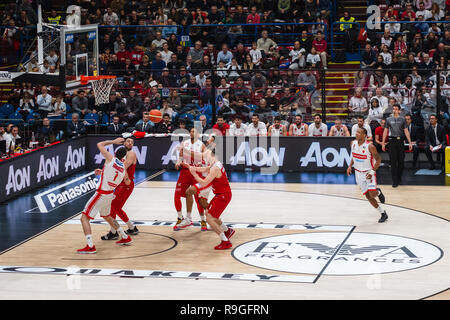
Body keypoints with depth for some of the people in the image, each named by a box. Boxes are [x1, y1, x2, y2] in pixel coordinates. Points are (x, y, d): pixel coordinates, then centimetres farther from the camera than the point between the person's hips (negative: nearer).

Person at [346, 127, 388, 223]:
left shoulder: (370, 146, -20)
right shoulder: (353, 143, -3)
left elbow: (378, 160, -13)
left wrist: (372, 172, -21)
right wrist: (350, 166, 2)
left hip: (369, 172, -5)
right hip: (359, 173, 5)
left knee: (372, 193, -20)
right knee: (368, 196, 4)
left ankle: (378, 192, 18)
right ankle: (383, 213, 18)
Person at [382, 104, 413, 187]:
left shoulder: (402, 119, 7)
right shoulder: (388, 119, 8)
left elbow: (406, 131, 5)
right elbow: (385, 131, 9)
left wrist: (410, 142, -2)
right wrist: (383, 143, 4)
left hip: (400, 141, 1)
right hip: (392, 141, -1)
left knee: (401, 161, 4)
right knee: (393, 162, -3)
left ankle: (399, 178, 23)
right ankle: (395, 181, -2)